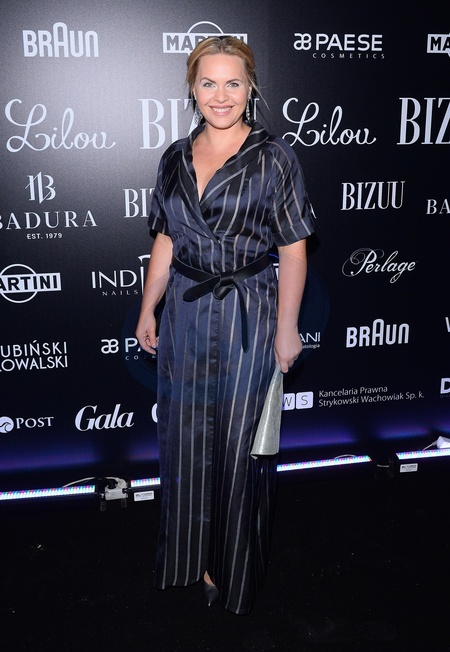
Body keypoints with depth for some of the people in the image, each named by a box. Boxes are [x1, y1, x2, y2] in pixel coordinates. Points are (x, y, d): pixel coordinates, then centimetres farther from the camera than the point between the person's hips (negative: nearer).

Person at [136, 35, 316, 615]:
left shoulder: (274, 158, -7)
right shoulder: (176, 158, 6)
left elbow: (293, 248, -7)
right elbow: (165, 241, 12)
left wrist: (287, 327, -9)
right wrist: (148, 309, 10)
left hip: (248, 317, -4)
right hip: (185, 314, 5)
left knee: (239, 443, 7)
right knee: (185, 435, 14)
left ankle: (230, 567, 29)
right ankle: (189, 552, 36)